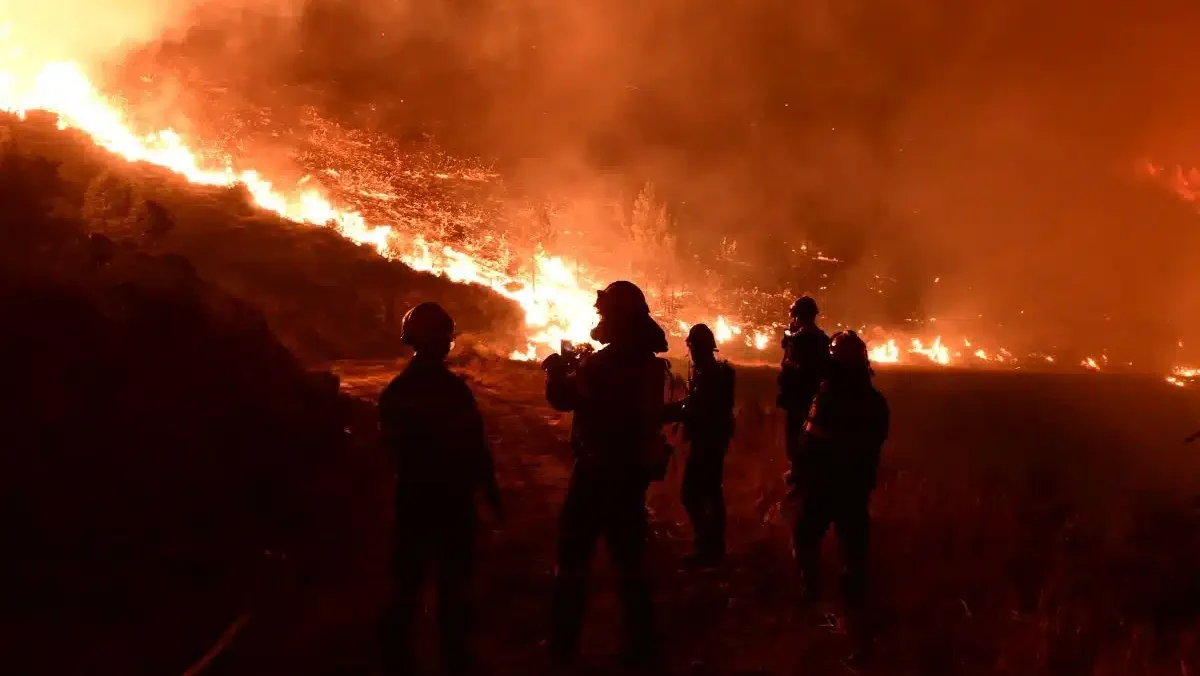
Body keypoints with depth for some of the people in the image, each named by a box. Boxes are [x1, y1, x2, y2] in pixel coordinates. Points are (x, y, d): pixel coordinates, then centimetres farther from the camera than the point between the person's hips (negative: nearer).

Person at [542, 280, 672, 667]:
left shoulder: (602, 363, -19)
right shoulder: (650, 364, 4)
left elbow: (563, 398, -14)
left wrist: (557, 370, 8)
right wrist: (574, 370, 19)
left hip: (598, 472, -7)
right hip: (634, 471, 7)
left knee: (573, 561, 5)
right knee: (629, 561, 16)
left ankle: (564, 648, 9)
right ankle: (641, 647, 19)